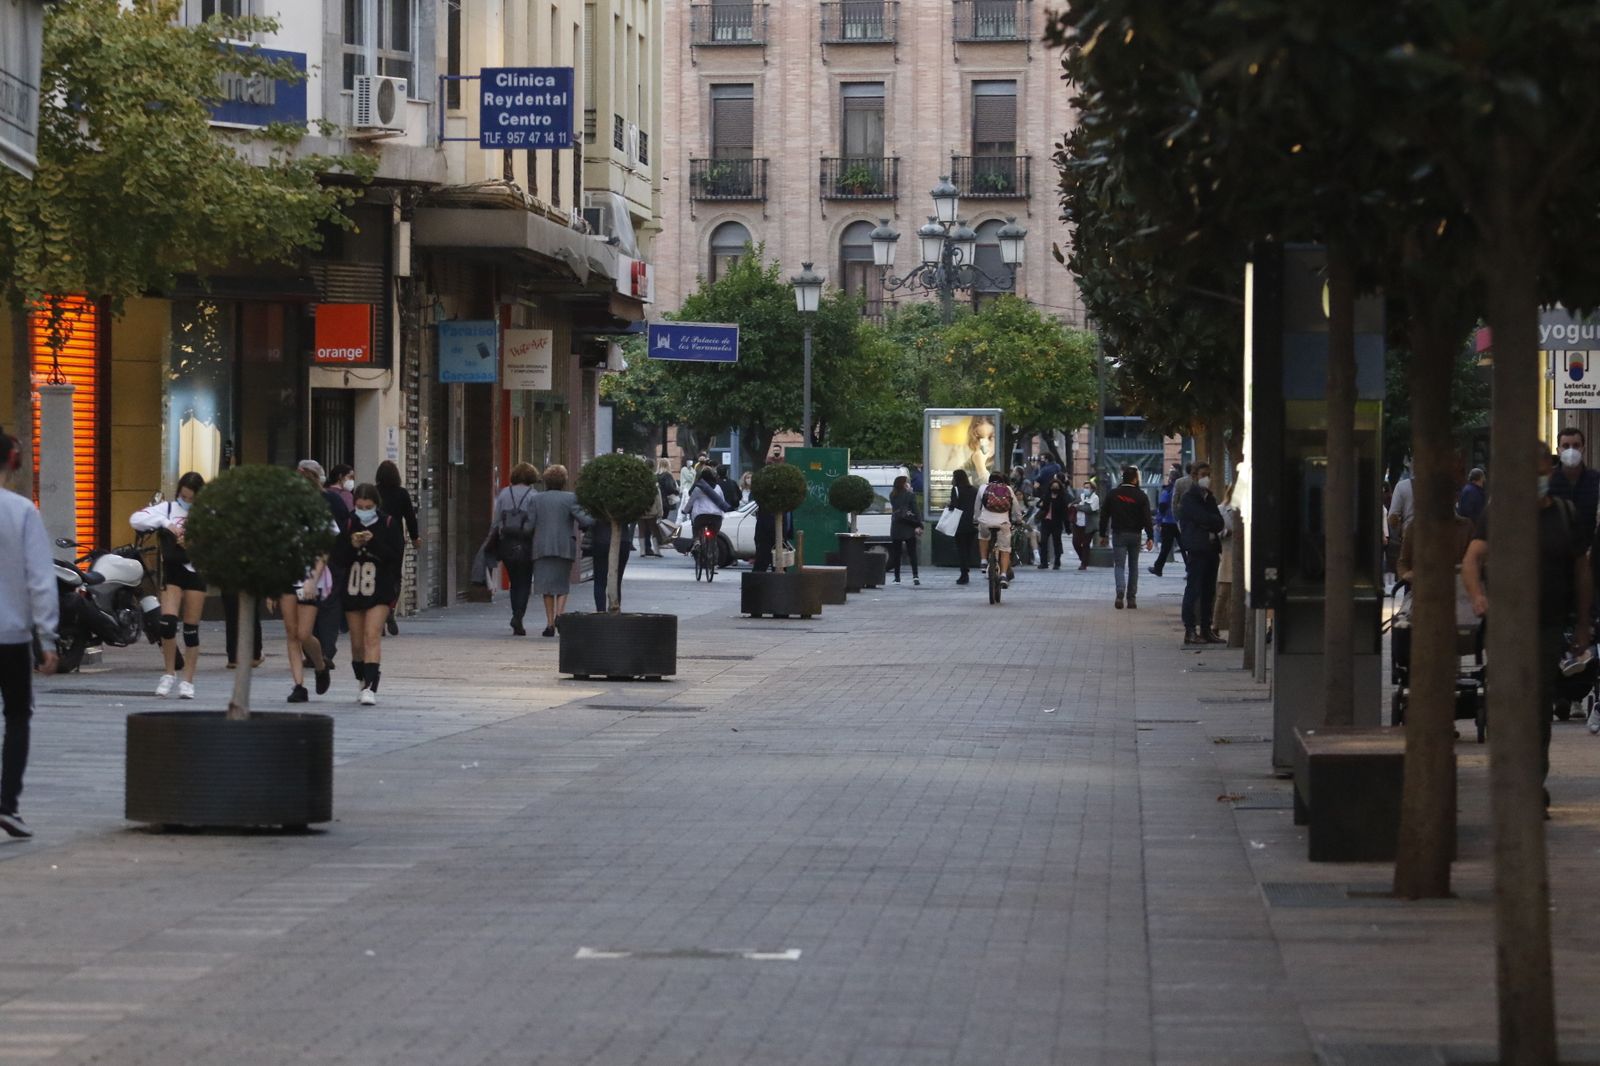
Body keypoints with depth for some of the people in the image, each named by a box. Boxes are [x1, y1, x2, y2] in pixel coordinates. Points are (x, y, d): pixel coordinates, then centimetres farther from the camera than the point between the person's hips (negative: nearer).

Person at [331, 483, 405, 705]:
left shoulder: (389, 524, -2)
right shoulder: (349, 524, 4)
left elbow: (397, 554, -10)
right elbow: (338, 558, 1)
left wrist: (373, 542, -20)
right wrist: (352, 545, -17)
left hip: (380, 589, -4)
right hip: (353, 589, 4)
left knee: (372, 637, -16)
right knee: (357, 642, 10)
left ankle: (371, 687, -22)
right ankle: (364, 682, 29)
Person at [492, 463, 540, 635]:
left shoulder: (504, 494, 6)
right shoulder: (533, 496, -6)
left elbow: (496, 521, 5)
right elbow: (535, 523, -11)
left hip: (506, 543, 3)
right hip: (526, 545, -3)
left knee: (514, 583, 14)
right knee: (524, 583, 3)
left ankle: (517, 620, 14)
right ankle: (518, 617, -14)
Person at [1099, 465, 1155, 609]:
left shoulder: (1113, 494, -1)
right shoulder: (1141, 496, -5)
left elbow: (1104, 516, 2)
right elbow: (1147, 518, -10)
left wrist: (1102, 534, 9)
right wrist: (1150, 537, -9)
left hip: (1118, 534, 0)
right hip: (1135, 535, 0)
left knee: (1119, 565, -2)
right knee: (1133, 566, 13)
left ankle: (1120, 592, -26)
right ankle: (1131, 597, 13)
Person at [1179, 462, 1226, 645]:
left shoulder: (1209, 498, 20)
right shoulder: (1189, 498, -4)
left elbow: (1218, 523, 11)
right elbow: (1205, 519, -16)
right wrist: (1216, 523, 0)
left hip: (1211, 549, 7)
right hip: (1197, 549, -7)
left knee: (1209, 591, 7)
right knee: (1193, 590, -7)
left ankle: (1206, 630, 9)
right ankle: (1190, 631, -7)